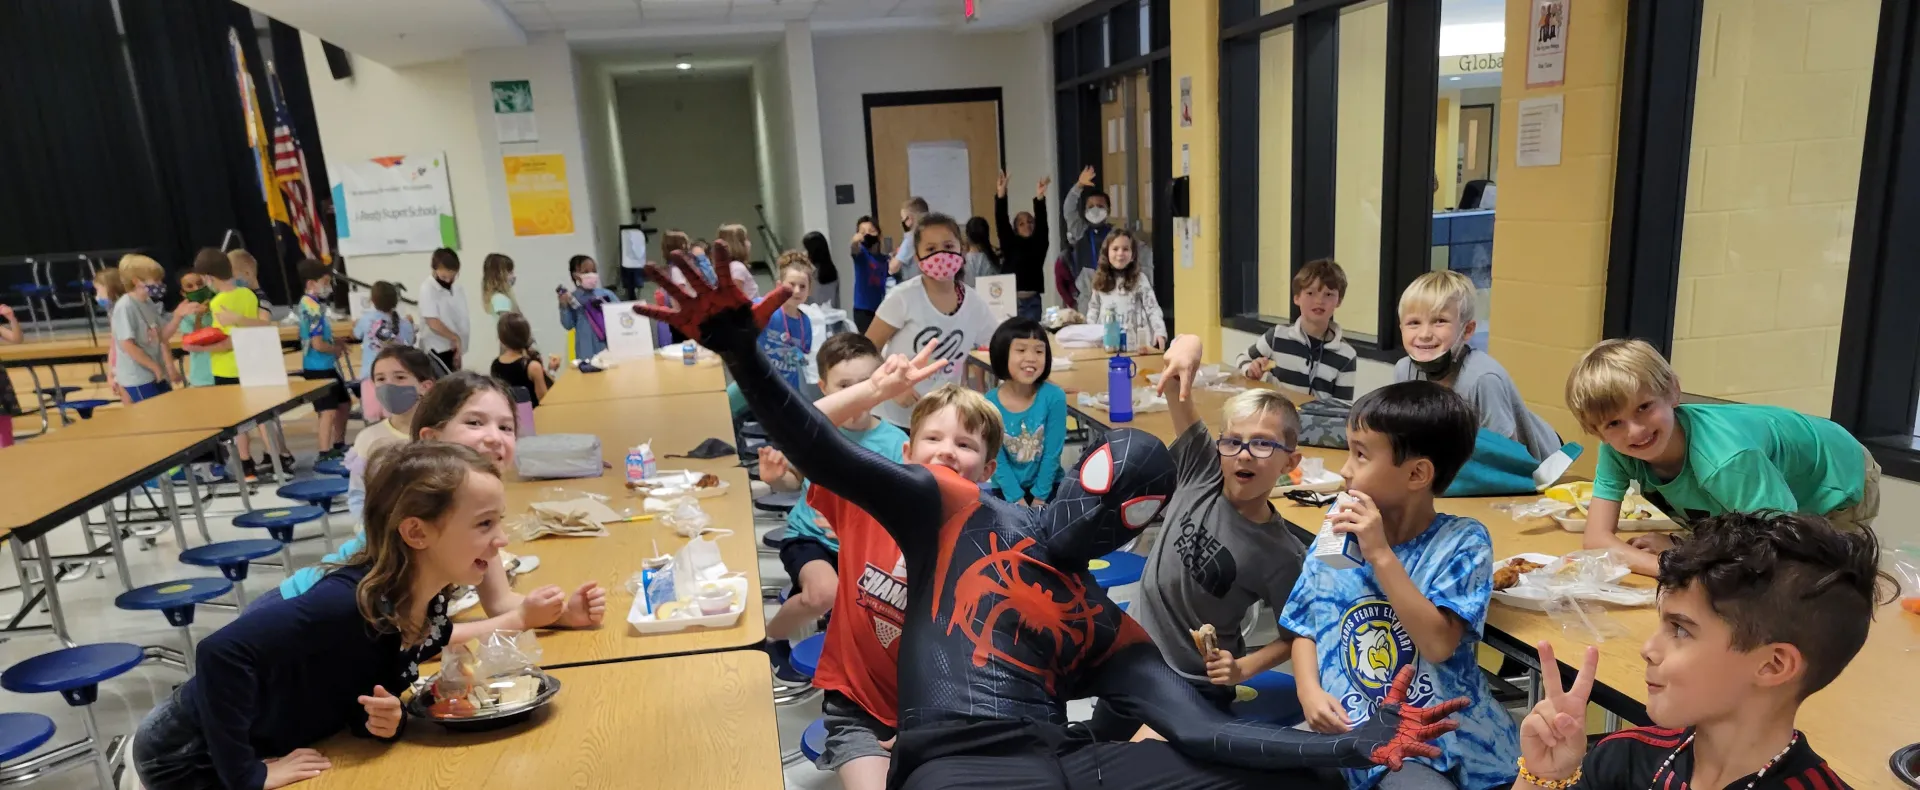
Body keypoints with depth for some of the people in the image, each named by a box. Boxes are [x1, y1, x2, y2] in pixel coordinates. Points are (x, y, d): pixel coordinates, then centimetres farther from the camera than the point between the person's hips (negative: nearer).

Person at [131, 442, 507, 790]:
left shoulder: (430, 601, -12)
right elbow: (222, 652, -38)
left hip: (279, 745, 7)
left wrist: (387, 716, -20)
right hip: (190, 757, -6)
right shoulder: (351, 601, -36)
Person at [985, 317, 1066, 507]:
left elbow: (1053, 453, -12)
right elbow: (997, 459, -10)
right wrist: (1017, 499, -13)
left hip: (1047, 485, 0)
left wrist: (1040, 496, -9)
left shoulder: (1054, 397, -18)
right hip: (1007, 488, 1)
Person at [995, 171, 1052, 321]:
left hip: (1031, 301, 0)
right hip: (1010, 300, 0)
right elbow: (1001, 222, -4)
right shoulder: (1010, 244, 6)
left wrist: (1039, 198, -23)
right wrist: (1001, 196, -17)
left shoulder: (1039, 243, 7)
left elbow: (1042, 222, -7)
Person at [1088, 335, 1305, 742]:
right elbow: (1178, 396, -20)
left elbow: (1295, 635, -5)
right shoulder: (1201, 473, -14)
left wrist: (1244, 668, -20)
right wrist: (1188, 346, -41)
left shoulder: (1283, 555, -19)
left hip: (1198, 685, -4)